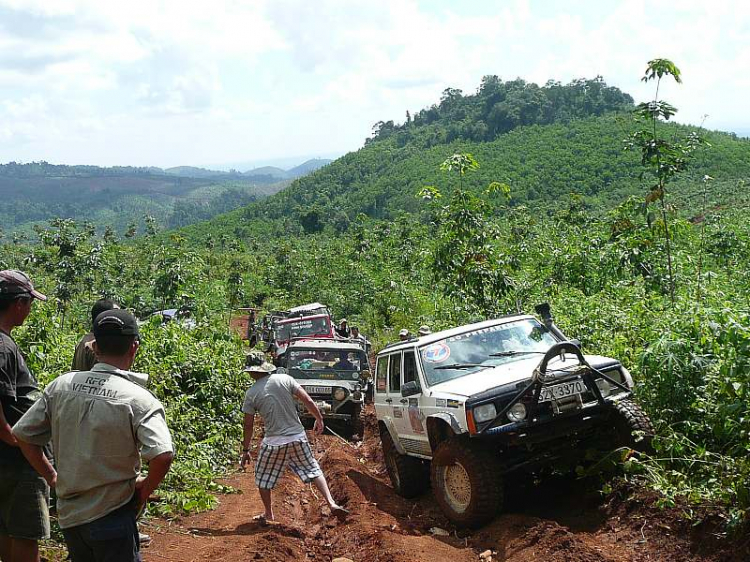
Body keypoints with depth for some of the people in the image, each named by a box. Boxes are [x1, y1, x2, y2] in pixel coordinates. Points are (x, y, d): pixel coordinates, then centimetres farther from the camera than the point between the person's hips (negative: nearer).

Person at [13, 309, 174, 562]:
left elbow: (23, 435, 4)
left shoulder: (60, 385, -3)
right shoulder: (139, 399, -17)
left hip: (68, 515, 5)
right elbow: (162, 456, -27)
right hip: (112, 517, -5)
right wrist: (145, 489, -9)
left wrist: (51, 476, 12)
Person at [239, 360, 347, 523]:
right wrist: (319, 418, 10)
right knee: (313, 470, 16)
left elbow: (248, 425, 0)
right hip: (298, 438, 2)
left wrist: (245, 451, 10)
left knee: (263, 479, 20)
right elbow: (307, 401, -4)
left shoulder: (251, 393, -5)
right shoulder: (285, 379, -2)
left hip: (274, 442, -2)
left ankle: (268, 514, 31)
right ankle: (332, 503, 6)